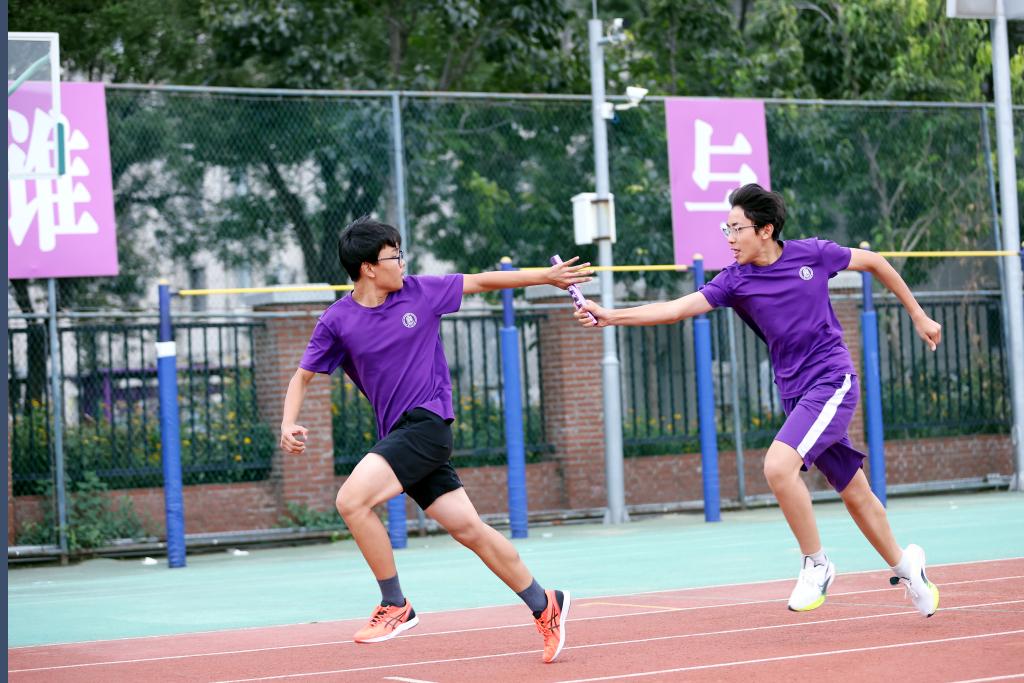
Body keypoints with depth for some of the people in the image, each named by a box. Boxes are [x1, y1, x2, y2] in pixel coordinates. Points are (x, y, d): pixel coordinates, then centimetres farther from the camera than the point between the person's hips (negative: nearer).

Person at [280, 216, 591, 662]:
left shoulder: (420, 292, 0)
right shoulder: (337, 321, 3)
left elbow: (481, 281, 11)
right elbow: (303, 376, 10)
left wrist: (547, 277, 15)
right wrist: (289, 424, -8)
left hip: (427, 422, -3)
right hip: (398, 435, 3)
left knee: (351, 499, -21)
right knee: (468, 528, 4)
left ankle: (395, 606, -6)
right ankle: (544, 606, 20)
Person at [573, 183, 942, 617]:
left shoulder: (811, 254, -7)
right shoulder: (736, 281, -1)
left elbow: (873, 262, 8)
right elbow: (678, 308, -11)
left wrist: (917, 314, 14)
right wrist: (611, 316, -23)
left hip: (832, 381, -5)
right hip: (796, 395, 5)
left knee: (778, 465, -25)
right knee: (854, 494, 12)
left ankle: (816, 564, -9)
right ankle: (903, 564, 34)